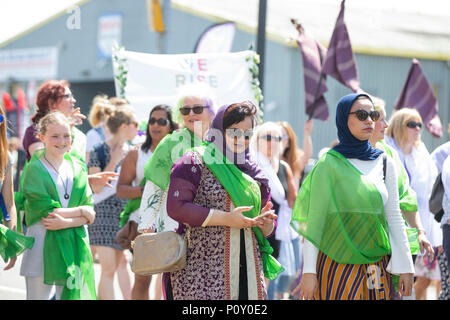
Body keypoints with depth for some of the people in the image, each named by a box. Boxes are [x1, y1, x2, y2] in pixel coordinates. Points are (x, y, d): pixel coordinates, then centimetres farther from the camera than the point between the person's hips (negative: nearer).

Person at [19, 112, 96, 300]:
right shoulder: (35, 169, -5)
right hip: (43, 245, -4)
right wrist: (81, 211, -6)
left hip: (74, 247, 4)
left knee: (72, 295, 4)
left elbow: (90, 215, 3)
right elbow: (47, 212, -14)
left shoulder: (77, 167, 10)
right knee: (39, 295, 0)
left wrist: (66, 222, -14)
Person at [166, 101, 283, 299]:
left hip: (248, 267, 6)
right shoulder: (194, 162, 1)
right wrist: (225, 218, -14)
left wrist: (266, 223, -2)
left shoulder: (253, 172, 19)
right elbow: (176, 207, -12)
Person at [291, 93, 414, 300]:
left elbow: (394, 217, 11)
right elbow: (314, 220, -3)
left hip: (376, 265, 3)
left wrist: (405, 266, 6)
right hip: (337, 264, -3)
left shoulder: (384, 163, 9)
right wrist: (309, 272, -8)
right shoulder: (328, 164, -2)